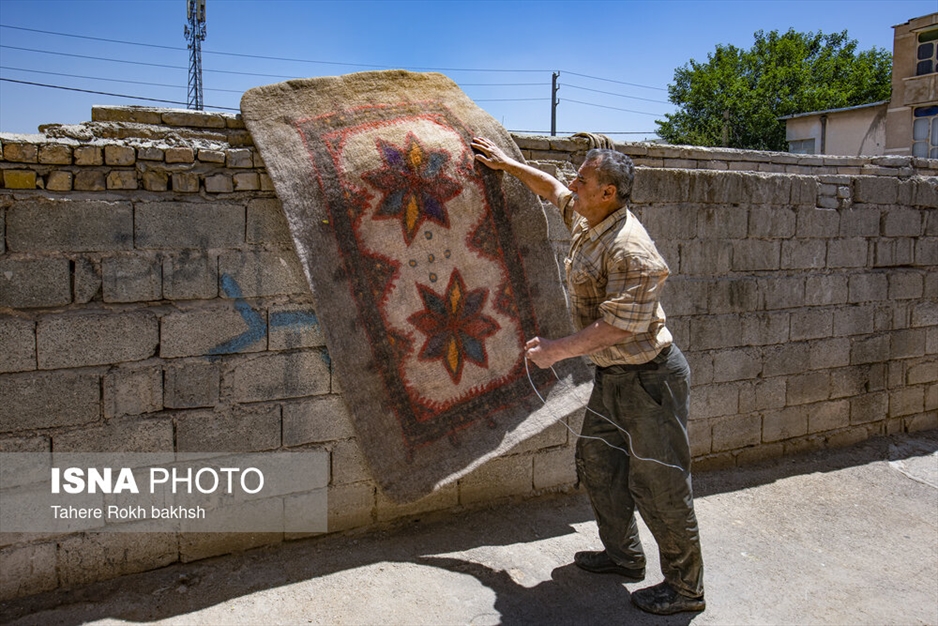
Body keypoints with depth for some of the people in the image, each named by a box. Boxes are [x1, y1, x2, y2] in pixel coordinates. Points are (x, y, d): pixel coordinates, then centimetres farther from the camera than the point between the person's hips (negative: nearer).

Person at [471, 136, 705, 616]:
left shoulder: (628, 248, -26)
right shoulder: (585, 222, 4)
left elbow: (619, 325, -28)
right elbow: (552, 188, 24)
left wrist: (557, 350, -23)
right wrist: (506, 163, 25)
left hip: (648, 378, -10)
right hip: (612, 376, 10)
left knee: (657, 484, 0)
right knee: (598, 463, 19)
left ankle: (685, 587, 18)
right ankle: (622, 554, 37)